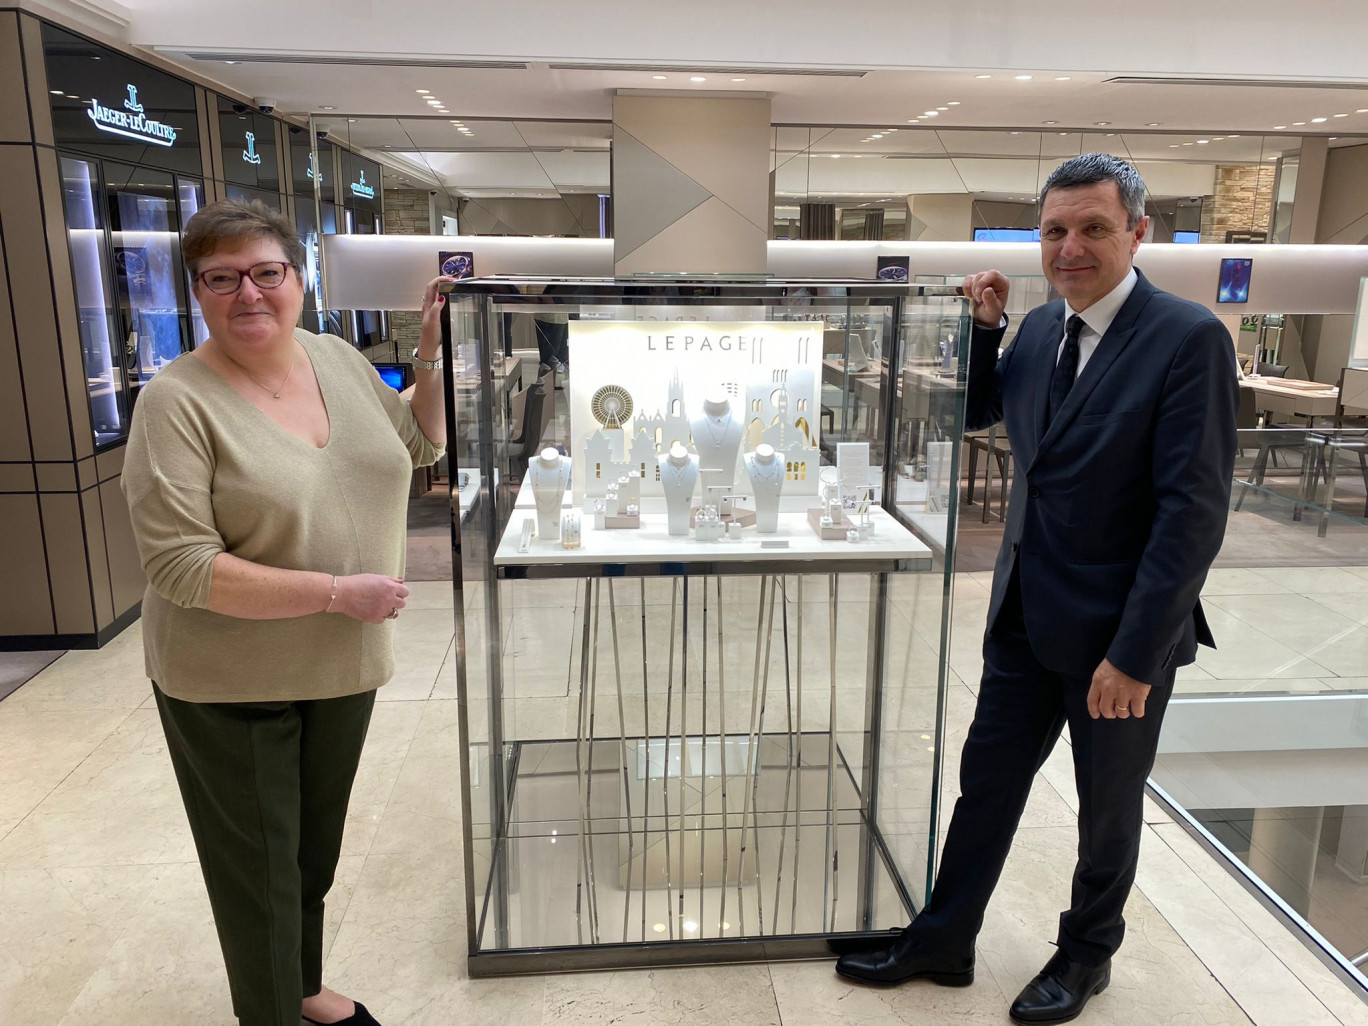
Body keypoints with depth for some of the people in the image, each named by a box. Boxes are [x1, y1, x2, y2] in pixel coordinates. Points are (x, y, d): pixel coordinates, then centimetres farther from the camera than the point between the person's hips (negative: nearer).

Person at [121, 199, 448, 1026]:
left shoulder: (338, 358, 0)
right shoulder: (179, 401, -18)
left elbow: (420, 444, 14)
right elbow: (179, 566, -23)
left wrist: (436, 352, 1)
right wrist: (338, 592, -25)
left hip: (343, 666, 6)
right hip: (230, 685, -5)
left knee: (317, 847, 24)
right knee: (260, 867, 13)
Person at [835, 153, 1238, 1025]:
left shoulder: (1189, 339, -16)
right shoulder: (1042, 328, 3)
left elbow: (1194, 511, -19)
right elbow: (973, 413, 19)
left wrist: (1135, 652, -20)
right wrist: (983, 327, 1)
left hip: (1120, 630, -5)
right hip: (1027, 616, 6)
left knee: (1108, 807, 17)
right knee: (985, 784, 15)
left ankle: (1088, 954, 41)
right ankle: (943, 943, 33)